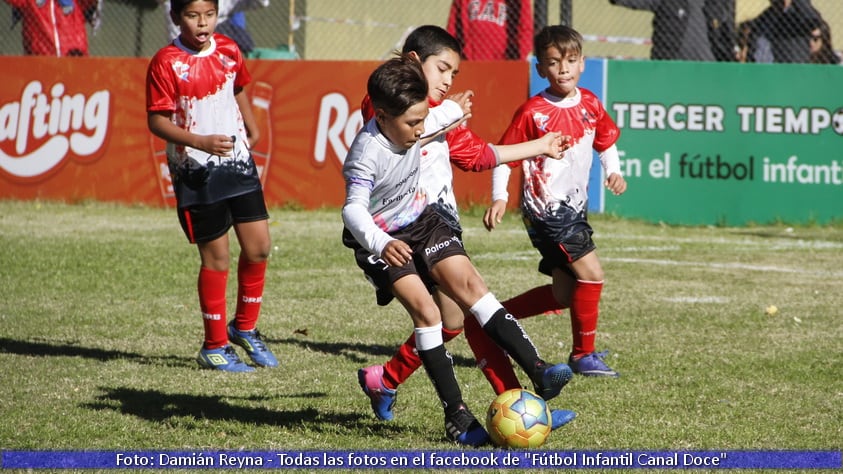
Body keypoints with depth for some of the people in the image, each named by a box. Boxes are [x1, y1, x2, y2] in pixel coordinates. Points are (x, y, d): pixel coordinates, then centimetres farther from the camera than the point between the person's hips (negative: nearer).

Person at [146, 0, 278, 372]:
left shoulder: (228, 51, 4)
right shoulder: (166, 63, -13)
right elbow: (157, 121, -15)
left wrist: (251, 129, 27)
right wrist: (200, 141, -26)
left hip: (238, 162, 5)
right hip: (196, 171, -5)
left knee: (258, 247, 2)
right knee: (216, 257, -2)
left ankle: (244, 328, 22)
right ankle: (214, 347, 11)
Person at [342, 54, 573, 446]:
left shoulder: (412, 125, -10)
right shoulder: (366, 154, -31)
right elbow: (353, 209, -43)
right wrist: (382, 244, -59)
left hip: (422, 221, 6)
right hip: (381, 239, -6)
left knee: (469, 283, -11)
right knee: (425, 310, -19)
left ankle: (537, 371, -17)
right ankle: (456, 414, -16)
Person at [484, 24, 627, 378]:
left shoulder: (590, 104, 3)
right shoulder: (532, 112, -13)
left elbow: (606, 141, 18)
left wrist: (613, 170, 0)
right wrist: (499, 197, -18)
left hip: (575, 207, 8)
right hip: (546, 211, -8)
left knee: (564, 295, 12)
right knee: (591, 274, -16)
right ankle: (584, 354, -2)